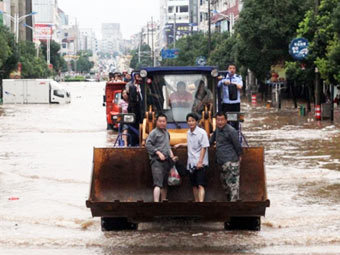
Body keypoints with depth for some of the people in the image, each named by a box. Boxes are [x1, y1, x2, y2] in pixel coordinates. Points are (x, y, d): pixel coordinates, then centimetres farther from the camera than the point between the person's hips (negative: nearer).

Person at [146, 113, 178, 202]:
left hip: (166, 161, 8)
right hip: (157, 161, -8)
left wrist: (171, 155, 15)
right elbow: (148, 144, -14)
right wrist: (158, 153, -18)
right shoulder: (154, 133, -6)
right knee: (158, 184, -18)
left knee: (165, 184, 16)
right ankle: (156, 201, -25)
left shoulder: (167, 133, 19)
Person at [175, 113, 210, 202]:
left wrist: (200, 162, -19)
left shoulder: (202, 133, -11)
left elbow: (204, 147, -13)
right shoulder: (188, 133, 11)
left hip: (200, 164, -7)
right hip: (191, 164, 7)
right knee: (194, 185, 14)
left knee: (201, 185, -14)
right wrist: (180, 144, 30)